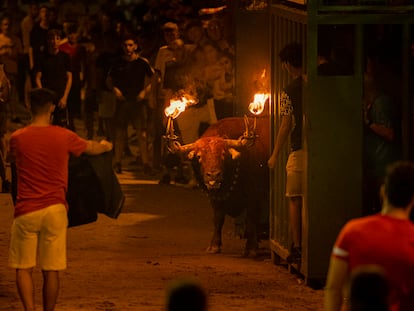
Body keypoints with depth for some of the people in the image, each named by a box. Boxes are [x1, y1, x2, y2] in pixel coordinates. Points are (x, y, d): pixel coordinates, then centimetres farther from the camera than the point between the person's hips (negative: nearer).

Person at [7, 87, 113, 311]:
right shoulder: (64, 137, -2)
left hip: (26, 211, -1)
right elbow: (91, 148, 19)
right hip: (55, 209, 1)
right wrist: (105, 146, 42)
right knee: (51, 271, 6)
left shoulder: (17, 138, -4)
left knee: (23, 268, 5)